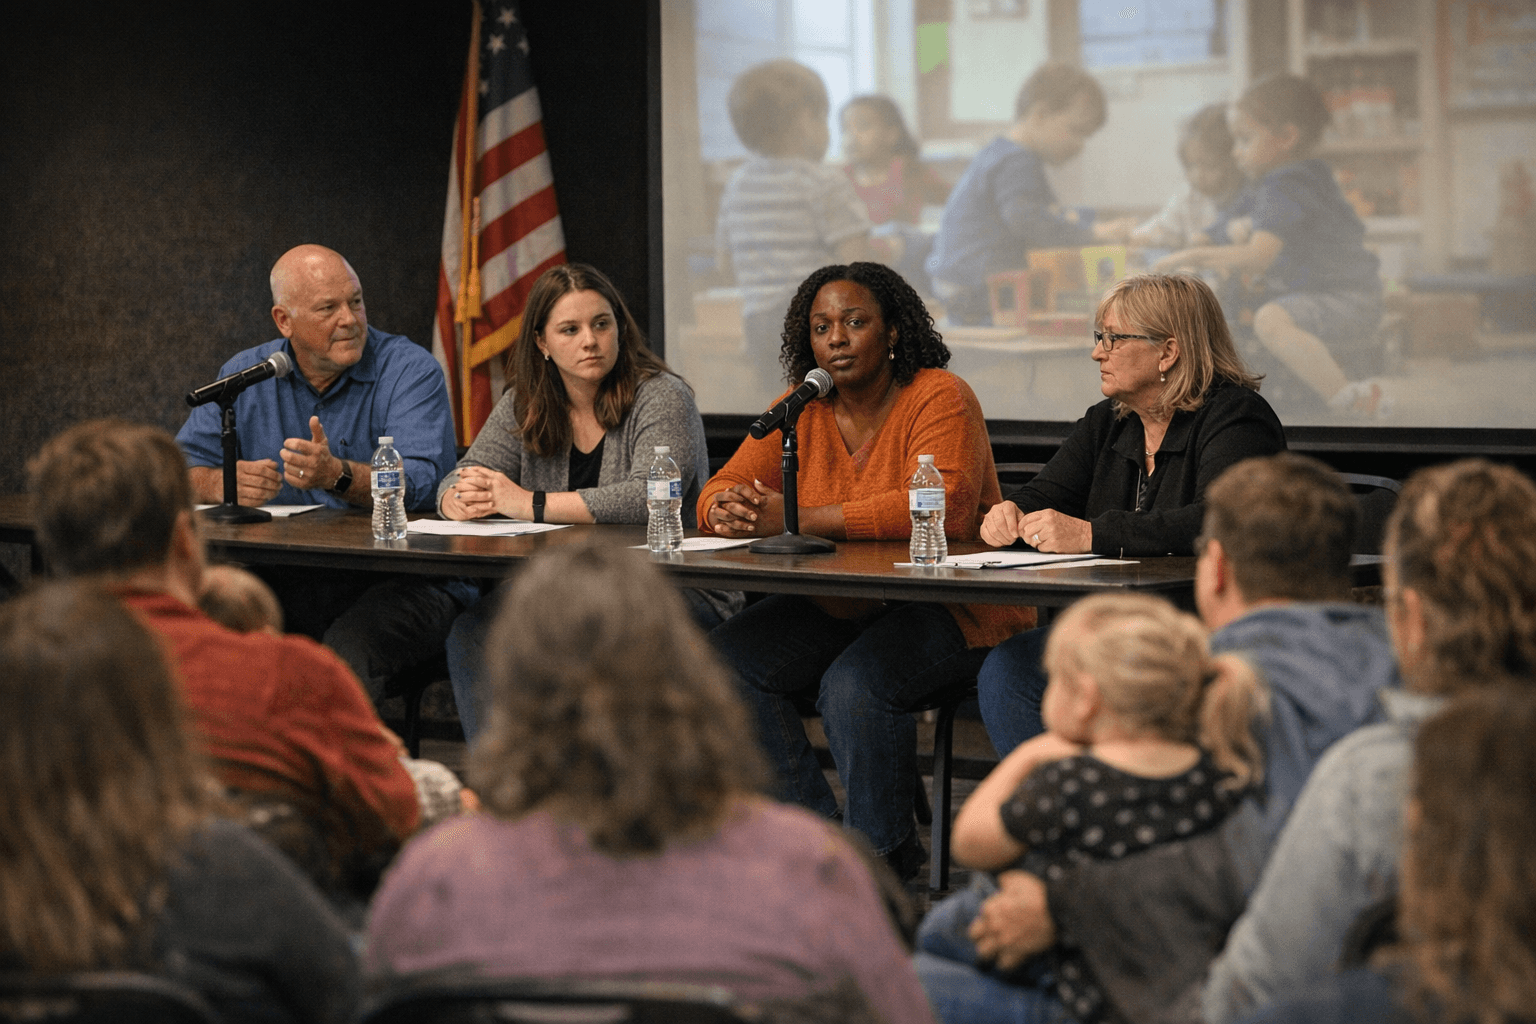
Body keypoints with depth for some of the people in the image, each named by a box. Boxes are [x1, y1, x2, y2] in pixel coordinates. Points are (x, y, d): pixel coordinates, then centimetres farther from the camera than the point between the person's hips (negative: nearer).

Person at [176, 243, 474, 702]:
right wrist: (223, 483, -17)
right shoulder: (245, 375, 11)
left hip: (401, 581, -4)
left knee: (349, 647, -35)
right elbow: (181, 466, 7)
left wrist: (338, 475, -35)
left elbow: (420, 485, -17)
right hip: (284, 583, 4)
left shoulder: (411, 369, -3)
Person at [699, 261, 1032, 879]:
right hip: (835, 608, 7)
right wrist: (725, 510, -23)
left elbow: (942, 508, -28)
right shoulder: (801, 410, 7)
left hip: (950, 611, -7)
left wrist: (798, 519, -30)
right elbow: (724, 487, 6)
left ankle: (885, 852, -13)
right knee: (723, 661, -14)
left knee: (854, 685, -33)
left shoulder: (940, 399, -12)